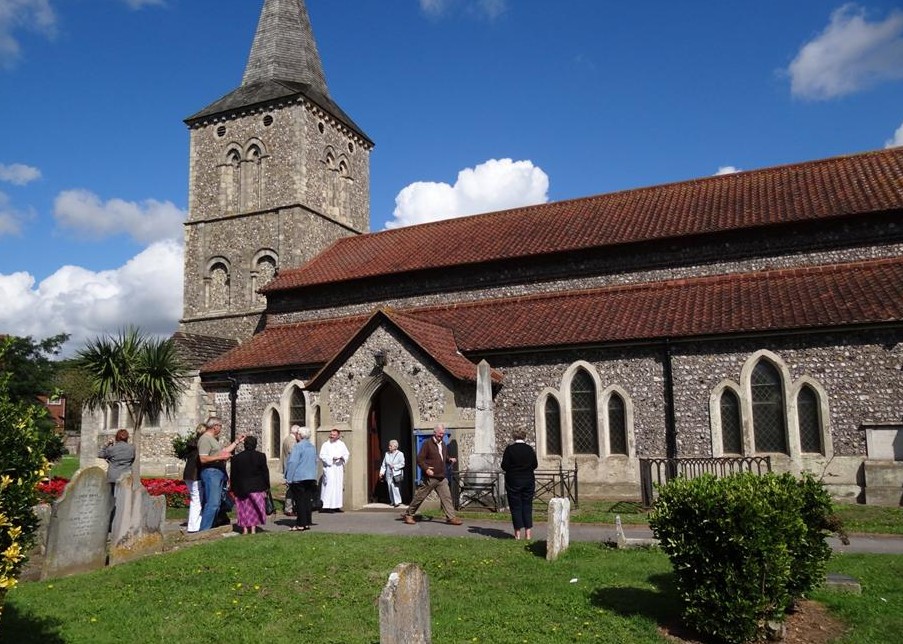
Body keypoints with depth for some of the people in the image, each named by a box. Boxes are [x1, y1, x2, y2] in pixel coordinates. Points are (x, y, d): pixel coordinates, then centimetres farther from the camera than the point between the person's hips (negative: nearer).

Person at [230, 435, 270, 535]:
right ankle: (253, 528, 3)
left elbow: (233, 475, 3)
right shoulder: (260, 456, -4)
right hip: (256, 488, -1)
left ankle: (244, 528, 8)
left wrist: (233, 489, 10)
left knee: (243, 508, 10)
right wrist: (266, 487, 5)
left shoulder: (236, 458, 0)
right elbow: (265, 472, -2)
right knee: (254, 508, 7)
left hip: (241, 488, 1)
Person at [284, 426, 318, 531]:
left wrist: (289, 478, -11)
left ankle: (301, 525, 0)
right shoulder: (312, 447, 10)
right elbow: (315, 462, 17)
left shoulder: (298, 446, -14)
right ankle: (307, 523, 14)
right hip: (311, 478, 7)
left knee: (300, 501, -2)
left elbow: (293, 462, -16)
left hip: (299, 478, -7)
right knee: (308, 501, 11)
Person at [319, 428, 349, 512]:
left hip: (339, 468, 5)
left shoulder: (341, 444, 13)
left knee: (339, 486, 4)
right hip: (329, 468, -4)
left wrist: (343, 458, -11)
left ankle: (336, 506, 9)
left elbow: (347, 454, 11)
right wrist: (332, 458, -17)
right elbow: (322, 456, -7)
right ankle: (326, 506, -12)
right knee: (329, 486, -12)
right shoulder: (326, 445, 1)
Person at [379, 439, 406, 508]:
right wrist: (382, 472, 4)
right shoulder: (387, 454, 11)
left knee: (394, 486, -16)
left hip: (396, 473, -5)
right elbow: (384, 464, 13)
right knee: (390, 487, 5)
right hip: (388, 474, 5)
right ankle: (392, 501, 17)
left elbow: (402, 464, -5)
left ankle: (397, 501, -9)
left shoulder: (400, 454, -1)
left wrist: (394, 466, -14)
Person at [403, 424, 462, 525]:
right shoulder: (427, 444, -8)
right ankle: (408, 515, 15)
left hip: (442, 478, 7)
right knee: (420, 496, 2)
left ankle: (451, 517, 4)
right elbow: (419, 459, -11)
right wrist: (426, 468, -24)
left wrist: (451, 460, 5)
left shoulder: (444, 445, 15)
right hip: (430, 478, -6)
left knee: (446, 497, 1)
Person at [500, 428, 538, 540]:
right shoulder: (530, 449, -2)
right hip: (528, 481, 3)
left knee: (515, 507, 4)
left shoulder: (509, 449, -11)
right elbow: (535, 465, 4)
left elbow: (504, 466, -10)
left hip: (513, 481, -3)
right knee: (527, 506, 10)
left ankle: (518, 533, 5)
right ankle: (528, 532, 8)